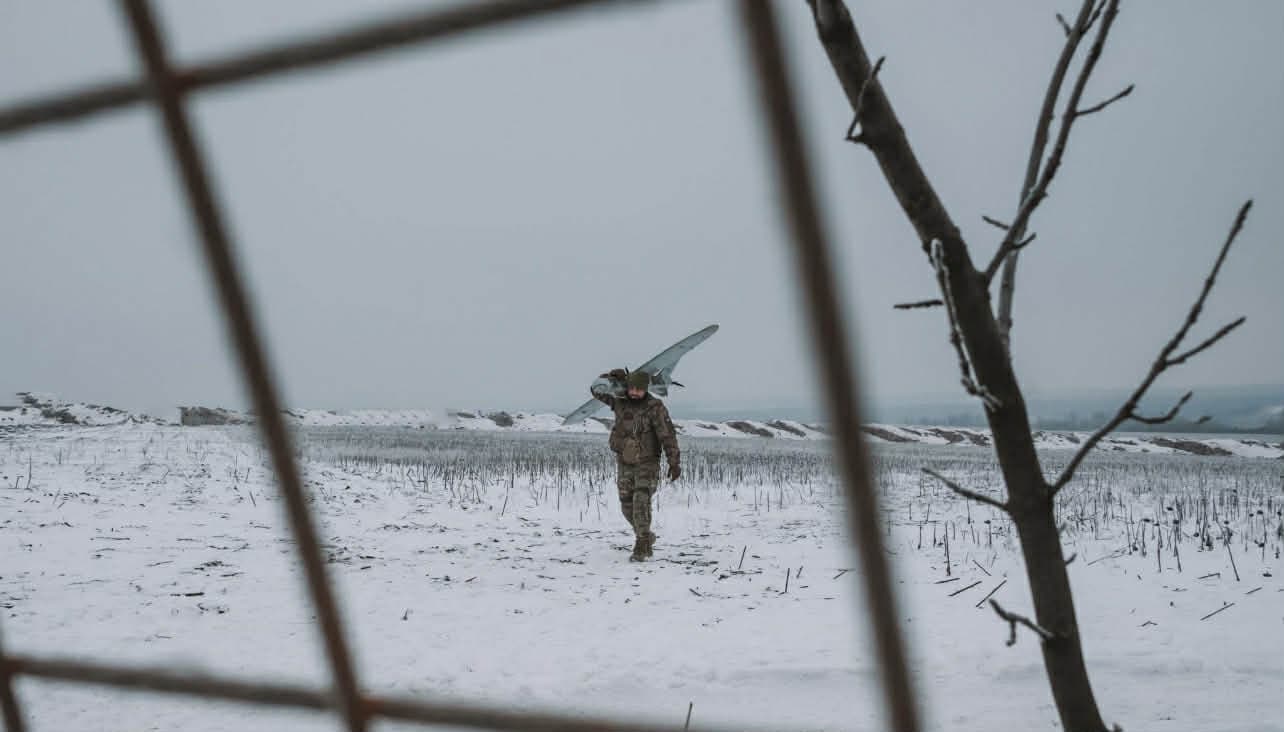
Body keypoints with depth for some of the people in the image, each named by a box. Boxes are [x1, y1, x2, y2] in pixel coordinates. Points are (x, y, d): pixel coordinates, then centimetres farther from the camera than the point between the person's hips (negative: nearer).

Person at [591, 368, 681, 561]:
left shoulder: (655, 407, -17)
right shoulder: (620, 402, -3)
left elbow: (668, 435, -18)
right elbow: (597, 389, 0)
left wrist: (675, 463, -22)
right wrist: (613, 377, -16)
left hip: (647, 464, -5)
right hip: (624, 463, 5)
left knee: (641, 504, -19)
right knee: (628, 507, 9)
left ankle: (641, 548, -14)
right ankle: (646, 538, 31)